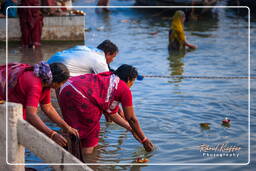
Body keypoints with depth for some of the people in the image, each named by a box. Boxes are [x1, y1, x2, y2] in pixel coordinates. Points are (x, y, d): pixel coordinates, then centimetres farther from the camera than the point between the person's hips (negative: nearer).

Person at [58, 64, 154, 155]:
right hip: (77, 95, -9)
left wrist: (131, 129, 41)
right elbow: (131, 119, 9)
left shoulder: (109, 80, 29)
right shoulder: (125, 90, 4)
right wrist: (144, 140, 19)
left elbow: (112, 114, 34)